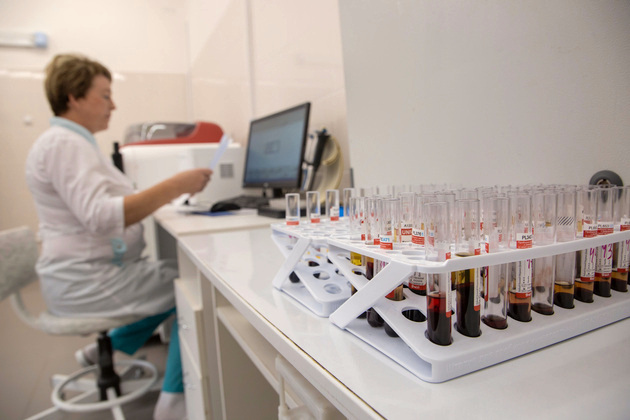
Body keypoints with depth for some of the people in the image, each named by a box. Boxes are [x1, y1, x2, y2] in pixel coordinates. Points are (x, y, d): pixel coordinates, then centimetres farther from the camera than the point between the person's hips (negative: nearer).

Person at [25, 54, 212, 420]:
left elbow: (108, 203, 15)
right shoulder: (63, 143, -19)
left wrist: (165, 193, 5)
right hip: (86, 281, -10)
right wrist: (174, 186, -34)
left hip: (91, 271, 10)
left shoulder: (73, 141, 13)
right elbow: (100, 216, -32)